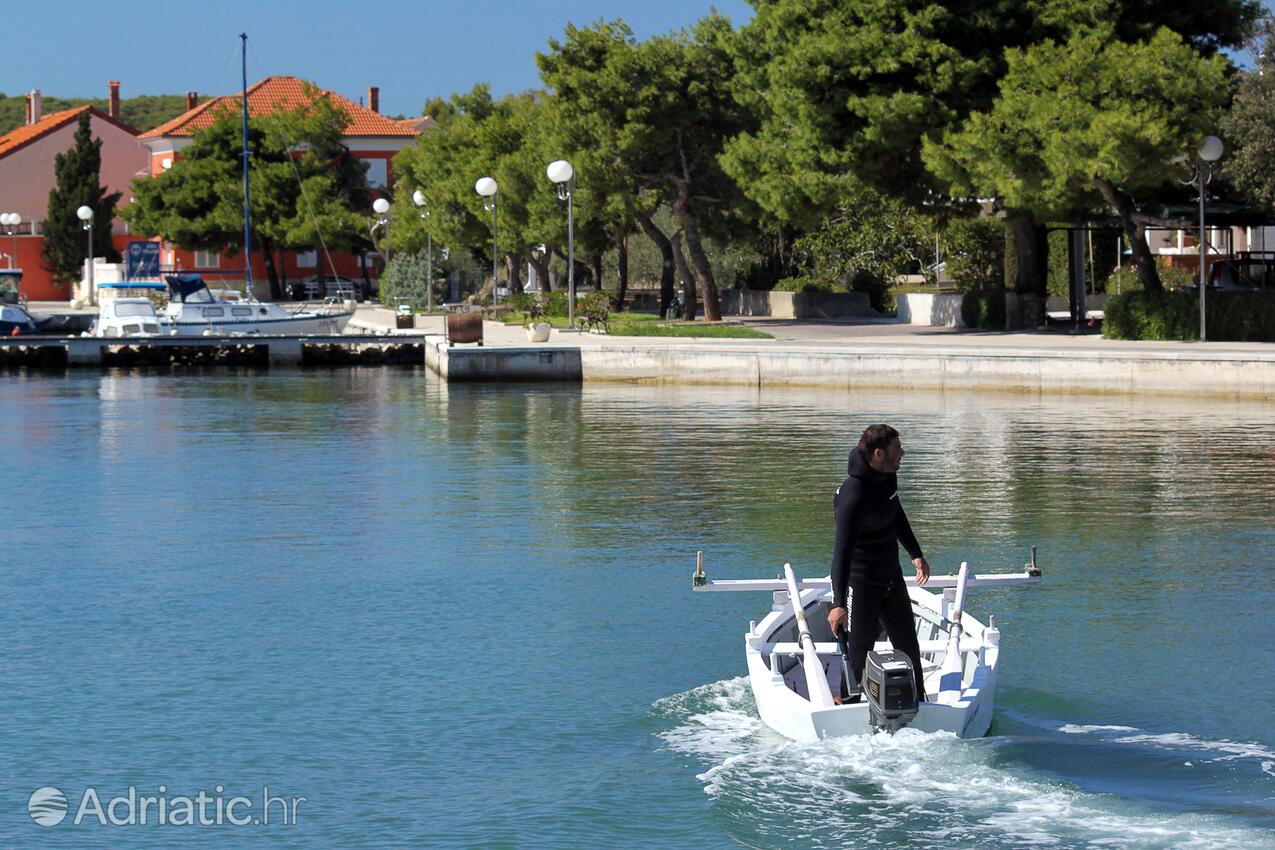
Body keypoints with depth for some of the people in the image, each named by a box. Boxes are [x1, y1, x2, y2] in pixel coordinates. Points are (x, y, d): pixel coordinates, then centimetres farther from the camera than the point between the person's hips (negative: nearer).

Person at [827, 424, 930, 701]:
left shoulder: (888, 477, 0)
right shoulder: (853, 495, -28)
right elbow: (843, 549, -33)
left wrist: (916, 554, 32)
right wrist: (838, 603, -38)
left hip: (891, 579, 9)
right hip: (860, 584, -9)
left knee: (909, 647, 18)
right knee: (860, 652, -3)